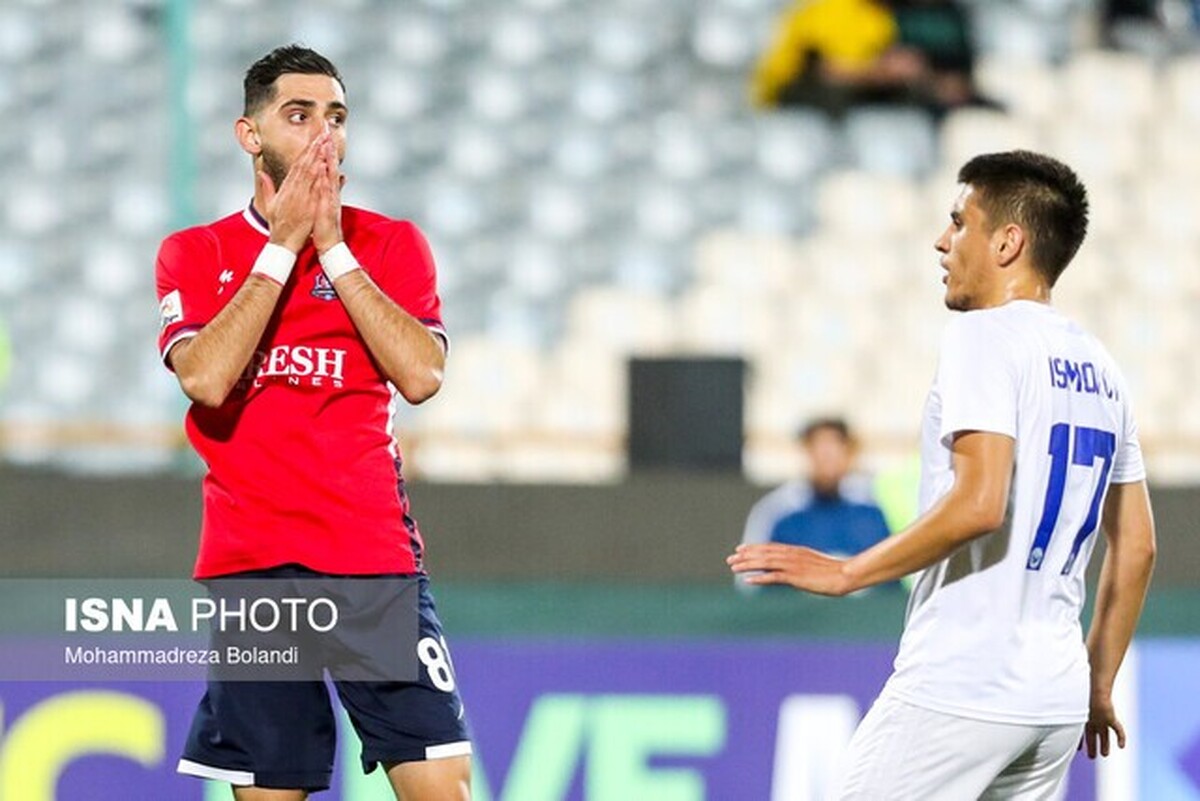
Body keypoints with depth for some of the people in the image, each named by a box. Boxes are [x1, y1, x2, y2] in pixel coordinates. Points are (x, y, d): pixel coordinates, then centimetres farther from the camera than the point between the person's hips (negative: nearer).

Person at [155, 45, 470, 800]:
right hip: (252, 561, 0)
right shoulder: (195, 254, 7)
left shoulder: (393, 244, 8)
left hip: (377, 553, 0)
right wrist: (282, 245, -9)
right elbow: (206, 378, -11)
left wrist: (332, 245, -8)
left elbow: (421, 375, -8)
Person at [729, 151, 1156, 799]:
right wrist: (1098, 688, 25)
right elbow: (1137, 547, 19)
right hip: (1056, 701, 8)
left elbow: (980, 504, -21)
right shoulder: (1099, 368, 16)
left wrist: (845, 573, -14)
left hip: (958, 690, -8)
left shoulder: (984, 335, -8)